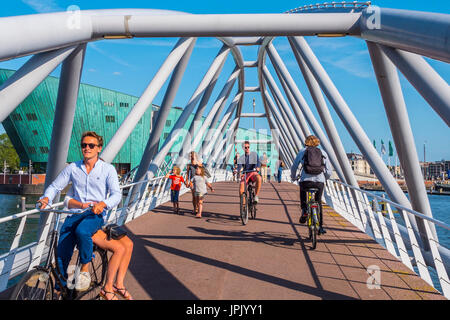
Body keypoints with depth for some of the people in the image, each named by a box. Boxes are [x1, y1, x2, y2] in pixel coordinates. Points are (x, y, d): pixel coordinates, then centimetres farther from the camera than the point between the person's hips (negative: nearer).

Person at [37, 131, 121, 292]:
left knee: (82, 231, -36)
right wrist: (46, 198, -10)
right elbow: (55, 186, 13)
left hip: (95, 215, -3)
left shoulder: (108, 169, 3)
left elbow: (116, 194, -6)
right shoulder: (72, 168, 11)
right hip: (74, 214, 3)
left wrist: (103, 203, -27)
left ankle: (85, 270, -17)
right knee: (62, 252, -14)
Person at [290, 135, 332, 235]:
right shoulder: (323, 153, 14)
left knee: (302, 192, 33)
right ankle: (320, 226, 17)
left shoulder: (302, 152, 10)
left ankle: (304, 210, 13)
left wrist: (293, 177, 34)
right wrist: (324, 178, 32)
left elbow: (294, 167, 15)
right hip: (319, 181, 1)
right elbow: (329, 171, 12)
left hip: (306, 180, -1)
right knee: (318, 202, 19)